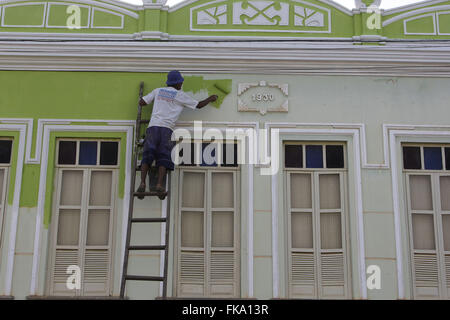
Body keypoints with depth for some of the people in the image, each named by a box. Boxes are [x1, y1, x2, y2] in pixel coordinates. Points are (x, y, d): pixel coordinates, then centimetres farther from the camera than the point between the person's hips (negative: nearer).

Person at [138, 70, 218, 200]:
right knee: (164, 158, -4)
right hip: (166, 128, -2)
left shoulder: (158, 91, 20)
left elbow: (141, 102, 19)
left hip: (153, 126, 2)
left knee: (147, 156, -2)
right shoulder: (180, 95, 11)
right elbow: (198, 105, 17)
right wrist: (210, 99, 36)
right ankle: (160, 184, -21)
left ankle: (142, 183, -18)